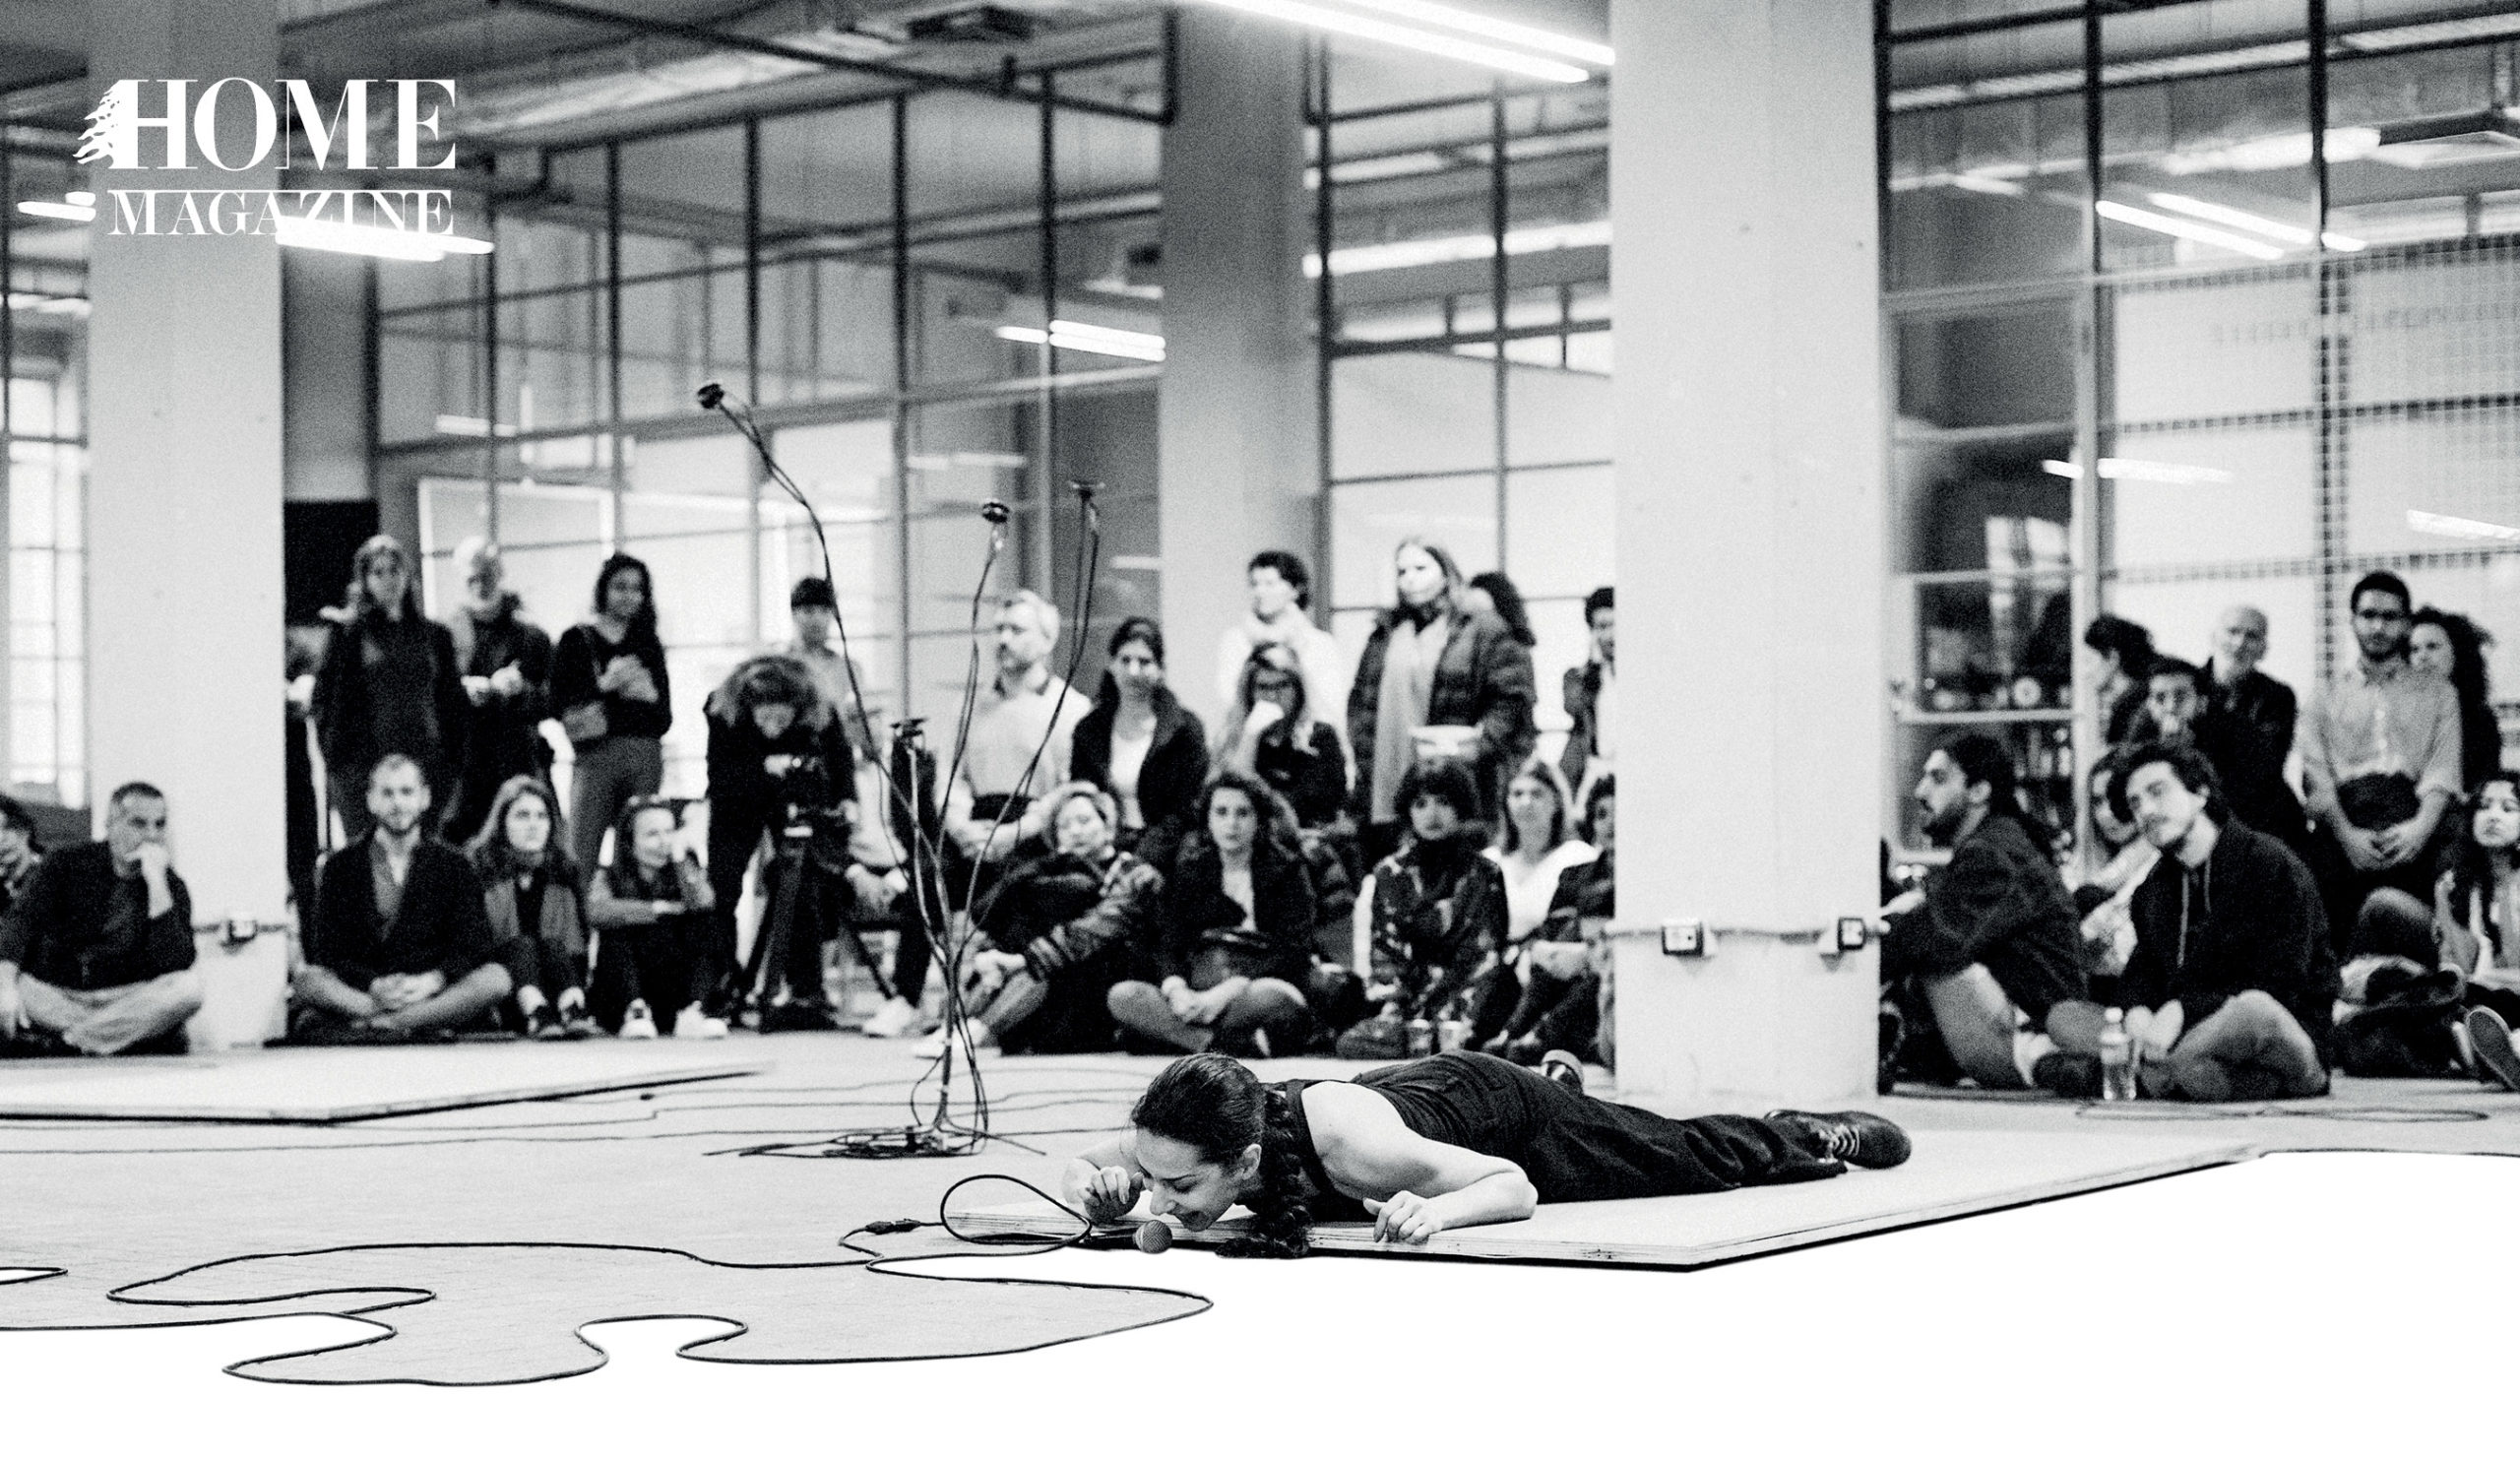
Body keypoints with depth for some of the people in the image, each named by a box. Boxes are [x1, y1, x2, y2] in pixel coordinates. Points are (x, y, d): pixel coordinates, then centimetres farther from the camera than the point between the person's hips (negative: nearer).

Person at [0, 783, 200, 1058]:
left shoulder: (172, 887, 3)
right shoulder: (66, 864, 4)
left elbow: (174, 963, -13)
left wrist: (157, 881, -17)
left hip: (126, 1003, 1)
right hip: (49, 997, 0)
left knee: (189, 986, -29)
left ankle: (60, 1044, -26)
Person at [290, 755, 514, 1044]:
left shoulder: (453, 865, 10)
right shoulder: (340, 866, 9)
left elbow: (472, 947, 2)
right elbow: (327, 952, 1)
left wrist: (430, 982, -18)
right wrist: (374, 986, -17)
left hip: (434, 991, 0)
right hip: (361, 990, 0)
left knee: (497, 979, -28)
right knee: (303, 976, -29)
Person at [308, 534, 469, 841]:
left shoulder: (433, 635, 13)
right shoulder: (350, 634, 3)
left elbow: (453, 702, 14)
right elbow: (323, 698, 0)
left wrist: (455, 760, 6)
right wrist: (334, 762, -7)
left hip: (428, 764, 3)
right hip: (366, 764, -3)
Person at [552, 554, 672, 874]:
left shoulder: (648, 643, 16)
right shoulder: (577, 640, 7)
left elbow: (664, 718, 14)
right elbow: (560, 703, -2)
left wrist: (647, 693, -6)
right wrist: (604, 685, -12)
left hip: (646, 758, 3)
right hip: (595, 757, -3)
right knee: (580, 861, -10)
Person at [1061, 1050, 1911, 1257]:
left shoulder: (1348, 1145, -48)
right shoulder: (1170, 1141, -34)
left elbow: (1517, 1187, -36)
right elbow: (1079, 1168, -15)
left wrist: (1436, 1212, -56)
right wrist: (1102, 1191, -38)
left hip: (1490, 1105, -5)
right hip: (1419, 1085, 5)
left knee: (1697, 1158, 23)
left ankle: (1825, 1135, 53)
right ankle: (1799, 1135, 59)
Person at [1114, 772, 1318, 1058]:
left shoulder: (1287, 871, 7)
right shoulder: (1187, 873, 18)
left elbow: (1293, 952, -6)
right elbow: (1171, 946, 8)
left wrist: (1226, 992, -19)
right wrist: (1177, 990, -17)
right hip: (1197, 991, 4)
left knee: (1273, 996, -40)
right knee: (1122, 996, -26)